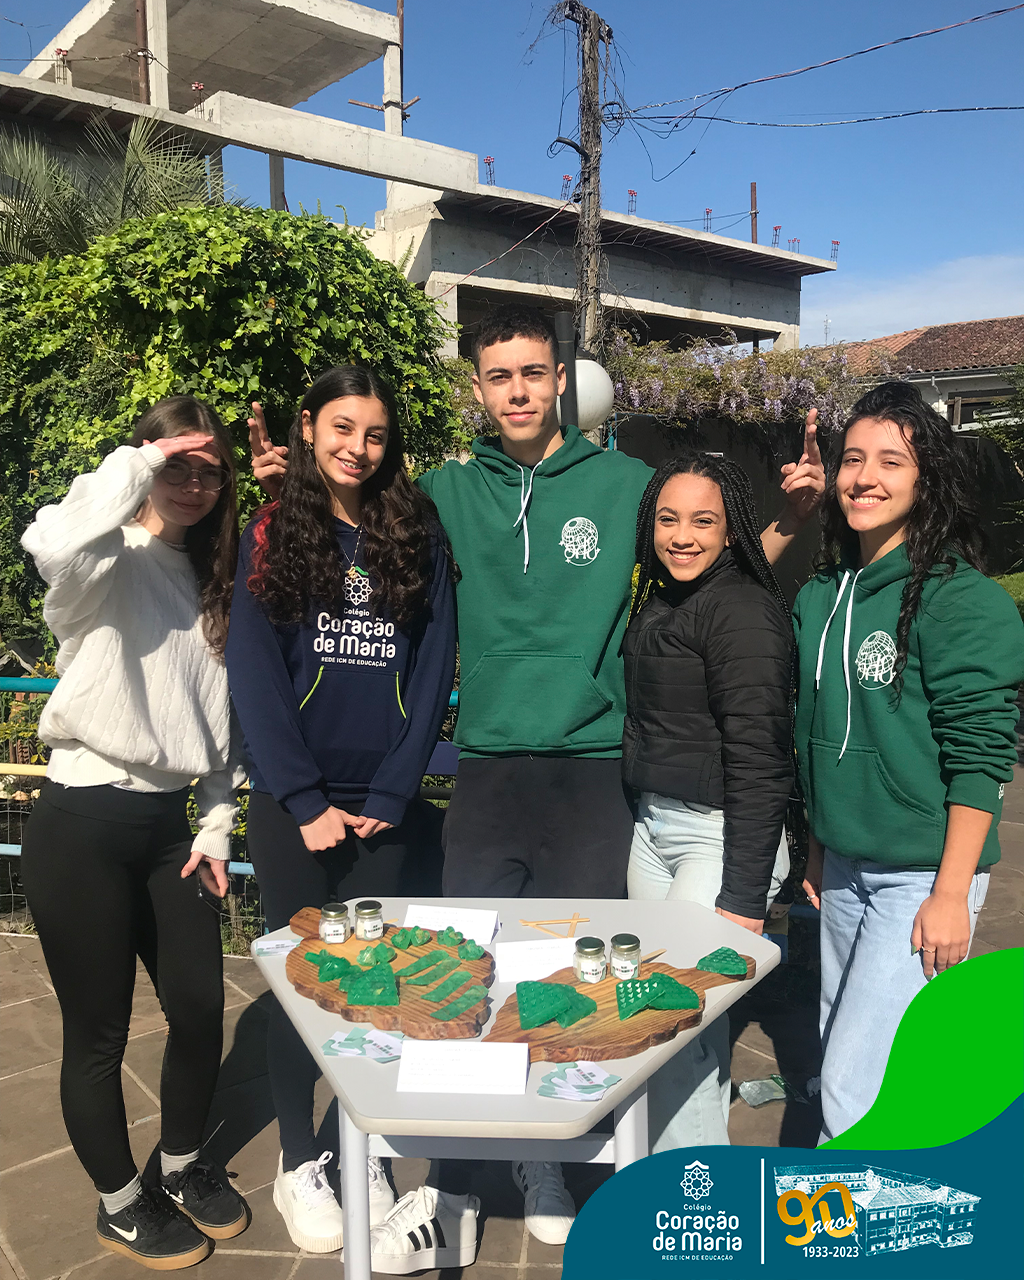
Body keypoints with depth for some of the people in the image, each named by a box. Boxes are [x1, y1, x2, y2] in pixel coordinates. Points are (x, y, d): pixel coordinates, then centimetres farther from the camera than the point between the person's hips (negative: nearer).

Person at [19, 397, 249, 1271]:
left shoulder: (209, 580, 13)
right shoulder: (111, 562, -7)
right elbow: (52, 544, -35)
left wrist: (217, 824, 9)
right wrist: (140, 463, -22)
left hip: (168, 824, 6)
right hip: (82, 826, -6)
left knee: (202, 1007, 11)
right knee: (100, 1032, 7)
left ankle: (183, 1166, 38)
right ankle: (122, 1202, 31)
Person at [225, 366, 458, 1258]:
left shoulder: (419, 537, 6)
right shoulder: (271, 538, 3)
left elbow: (435, 672, 1)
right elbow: (254, 677, -3)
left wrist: (390, 797, -7)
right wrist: (305, 802, -9)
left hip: (390, 807, 1)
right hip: (295, 805, -1)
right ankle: (297, 1161, 27)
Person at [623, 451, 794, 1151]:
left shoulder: (744, 610, -15)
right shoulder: (658, 602, 12)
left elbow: (758, 761, -19)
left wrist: (743, 897, -21)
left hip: (722, 838, -8)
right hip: (653, 828, 8)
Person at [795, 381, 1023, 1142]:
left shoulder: (962, 600, -14)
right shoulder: (822, 595, 7)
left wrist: (952, 894, -17)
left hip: (924, 877, -7)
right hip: (845, 867, 7)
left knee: (858, 1093, -7)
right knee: (843, 1064, 19)